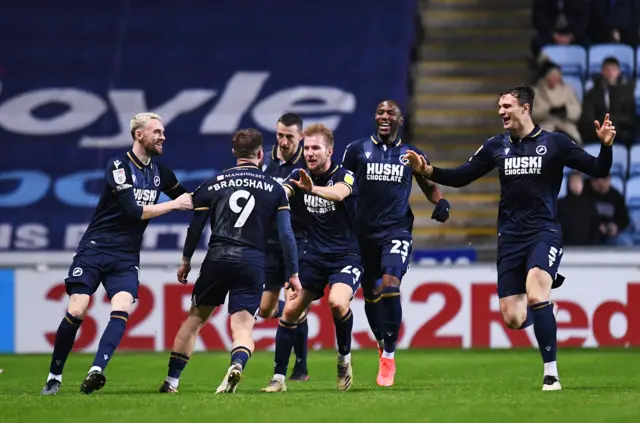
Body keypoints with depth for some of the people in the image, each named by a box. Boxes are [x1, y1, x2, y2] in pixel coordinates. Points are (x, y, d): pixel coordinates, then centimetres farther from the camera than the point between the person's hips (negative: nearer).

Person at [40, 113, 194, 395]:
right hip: (94, 250, -4)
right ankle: (54, 377, 1)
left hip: (126, 258, 4)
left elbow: (185, 198, 27)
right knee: (76, 311, -14)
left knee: (121, 310, -21)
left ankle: (96, 371, -32)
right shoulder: (118, 167, -10)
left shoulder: (160, 172, 9)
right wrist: (174, 205, -13)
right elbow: (135, 211, -18)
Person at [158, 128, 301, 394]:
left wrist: (186, 261, 26)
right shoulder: (274, 188, 7)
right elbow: (286, 234, 2)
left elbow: (195, 228, 12)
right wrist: (293, 274, 6)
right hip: (253, 262, -1)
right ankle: (237, 364, -35)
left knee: (195, 319, 16)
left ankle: (171, 380, 16)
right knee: (243, 328, -2)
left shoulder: (213, 184, 9)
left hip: (217, 258, 1)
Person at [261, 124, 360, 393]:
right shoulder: (299, 177, 3)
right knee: (291, 310, -7)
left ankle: (344, 358, -3)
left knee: (338, 303, -29)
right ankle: (279, 377, 2)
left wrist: (312, 189, -55)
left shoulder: (344, 176, -11)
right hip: (314, 256, 4)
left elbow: (339, 194, -34)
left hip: (346, 256, -4)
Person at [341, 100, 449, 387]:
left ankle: (388, 356, -13)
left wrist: (441, 203, -1)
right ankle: (382, 341, 37)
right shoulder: (357, 150, 5)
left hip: (397, 231, -1)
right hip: (364, 232, 1)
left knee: (390, 287, -22)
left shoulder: (411, 155, 9)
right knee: (370, 295, 10)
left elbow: (429, 186, 20)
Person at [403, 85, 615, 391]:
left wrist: (606, 146, -22)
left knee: (535, 295, -29)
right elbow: (461, 177, 14)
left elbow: (598, 170, -3)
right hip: (510, 238, 4)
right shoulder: (496, 146, 7)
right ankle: (544, 302, 34)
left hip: (544, 233, -4)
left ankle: (551, 374, -21)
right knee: (513, 319, -3)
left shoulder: (554, 143, -3)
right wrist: (427, 171, -1)